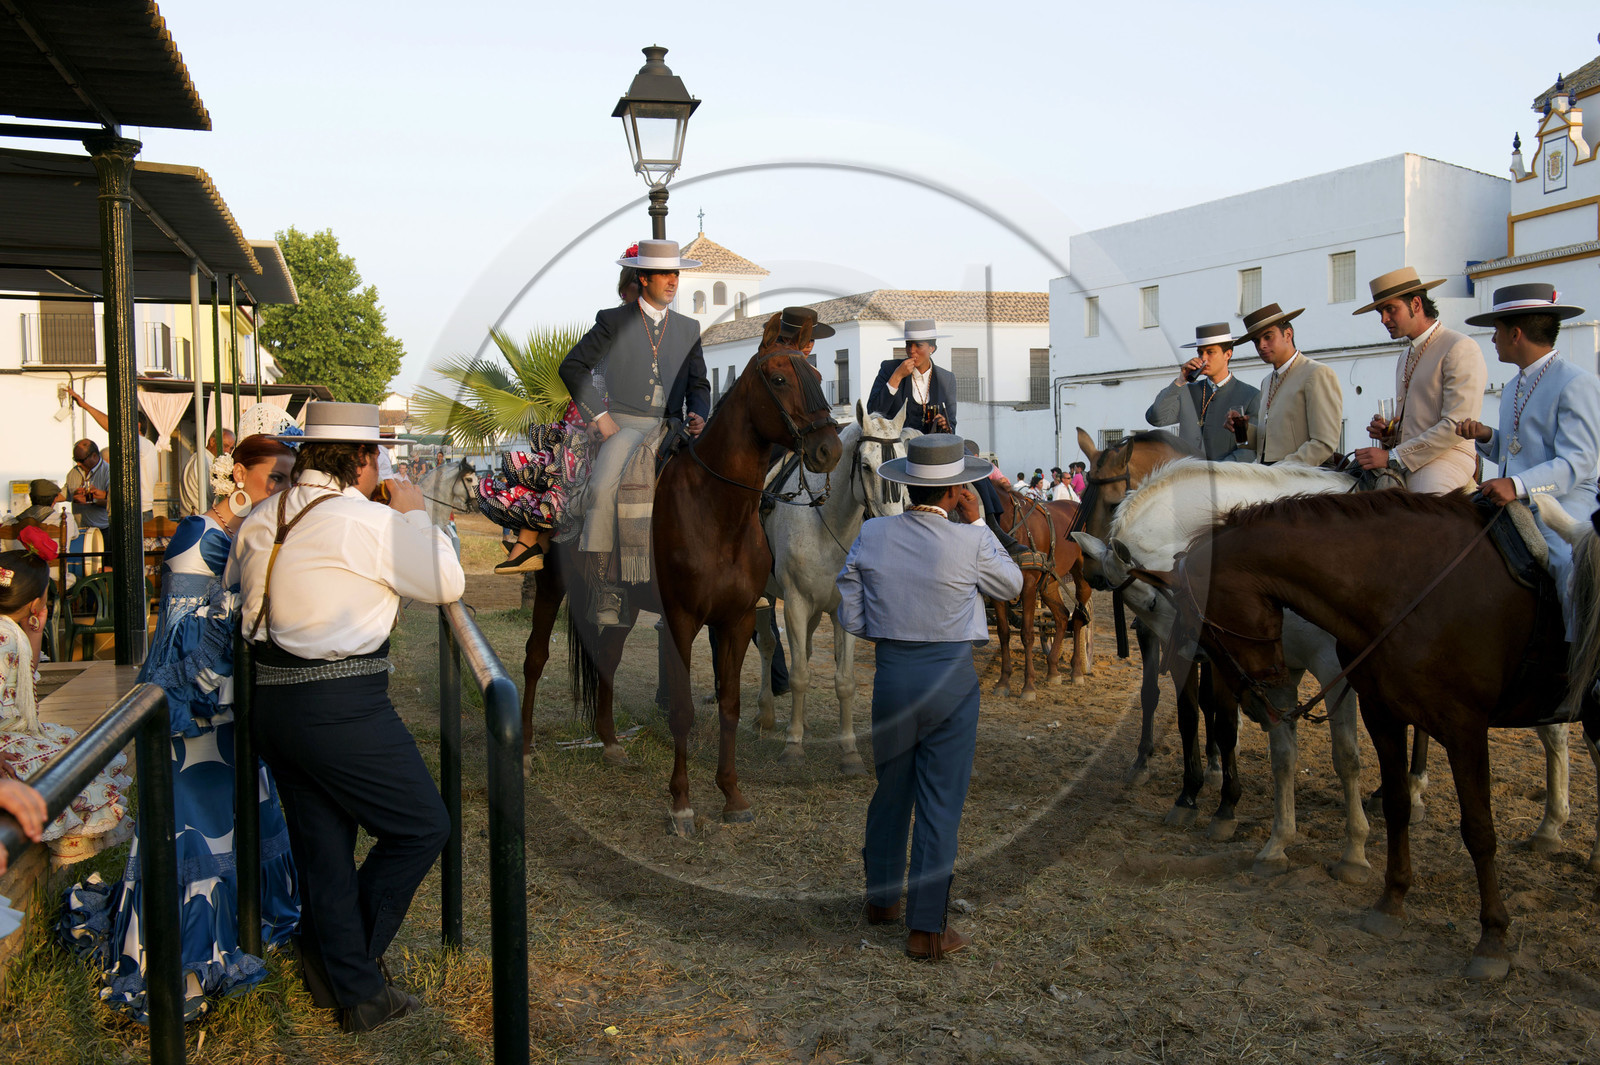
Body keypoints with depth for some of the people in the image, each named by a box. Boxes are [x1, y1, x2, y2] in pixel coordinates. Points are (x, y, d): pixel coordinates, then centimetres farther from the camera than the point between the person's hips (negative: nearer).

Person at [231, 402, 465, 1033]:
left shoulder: (260, 521, 8)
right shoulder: (371, 521, -14)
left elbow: (235, 581, 24)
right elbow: (446, 584, -6)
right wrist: (414, 515, 4)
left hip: (270, 704, 8)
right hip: (342, 709, -8)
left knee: (321, 848, 17)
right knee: (422, 827, 7)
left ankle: (348, 985, 29)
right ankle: (354, 975, 13)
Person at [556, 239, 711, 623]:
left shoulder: (689, 328, 17)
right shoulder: (613, 321, 6)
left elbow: (698, 385, 21)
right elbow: (572, 367, 2)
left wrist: (697, 416, -1)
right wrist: (599, 416, -6)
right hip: (625, 423, -3)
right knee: (601, 489, -30)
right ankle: (606, 589, -24)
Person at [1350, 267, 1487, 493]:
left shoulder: (1461, 349, -4)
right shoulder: (1404, 360, 25)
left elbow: (1457, 426, -14)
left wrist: (1392, 457, -15)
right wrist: (1388, 433, 9)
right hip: (1402, 467, 8)